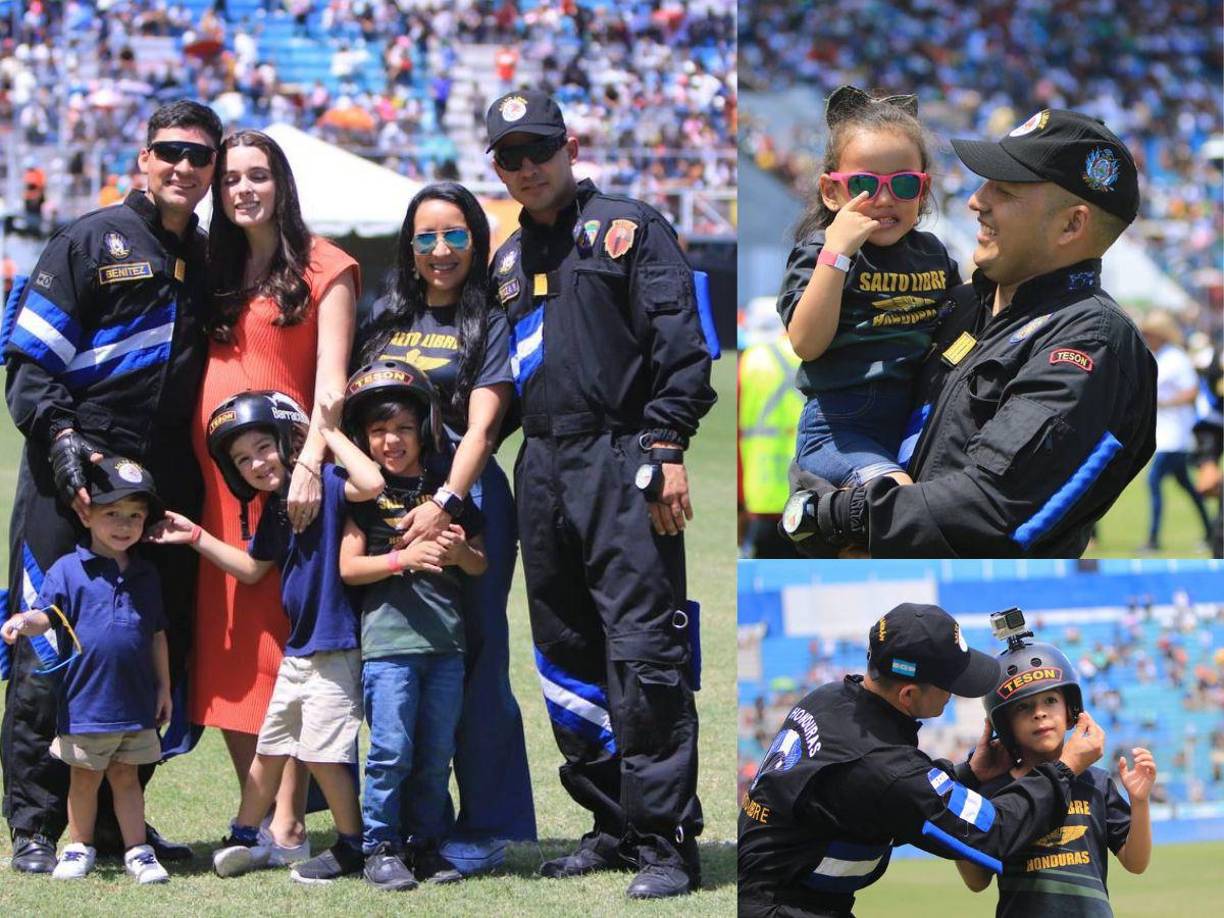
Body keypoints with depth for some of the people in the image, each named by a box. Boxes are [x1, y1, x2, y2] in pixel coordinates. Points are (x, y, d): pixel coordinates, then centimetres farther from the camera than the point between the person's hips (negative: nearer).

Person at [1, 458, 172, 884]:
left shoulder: (146, 575, 8)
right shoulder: (68, 570, -6)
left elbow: (157, 635, 13)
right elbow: (47, 615, -12)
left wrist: (164, 688, 13)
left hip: (136, 701, 3)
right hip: (85, 701, -3)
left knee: (126, 776, 11)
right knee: (85, 778, 9)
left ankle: (137, 850, 16)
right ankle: (80, 848, 22)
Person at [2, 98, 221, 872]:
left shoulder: (208, 264, 18)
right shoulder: (89, 243, 1)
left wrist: (207, 473, 12)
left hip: (168, 487, 6)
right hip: (73, 484, -5)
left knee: (158, 656, 5)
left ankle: (117, 820, 15)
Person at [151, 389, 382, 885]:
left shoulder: (324, 483, -15)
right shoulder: (273, 510, 10)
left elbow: (372, 484, -36)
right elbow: (252, 568, 23)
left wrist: (329, 431, -27)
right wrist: (195, 537, 18)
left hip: (335, 648, -9)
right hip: (297, 650, 9)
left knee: (323, 750, -9)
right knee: (270, 746, 18)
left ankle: (352, 845, 6)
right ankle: (245, 838, 30)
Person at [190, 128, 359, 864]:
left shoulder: (324, 270, 1)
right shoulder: (215, 274, 17)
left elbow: (332, 379, -7)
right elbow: (190, 374, 16)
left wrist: (310, 463, -20)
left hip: (285, 475, -5)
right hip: (216, 474, 5)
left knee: (284, 643, -8)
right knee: (226, 644, 3)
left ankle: (288, 824, -8)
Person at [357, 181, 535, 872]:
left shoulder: (490, 325, 1)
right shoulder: (386, 319, 16)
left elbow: (480, 428, -10)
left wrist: (446, 503, -24)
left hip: (463, 499, -5)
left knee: (472, 659, -3)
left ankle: (487, 827, 2)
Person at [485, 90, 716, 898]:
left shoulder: (630, 228, 1)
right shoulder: (509, 262, 21)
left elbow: (679, 346, -7)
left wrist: (665, 450, -15)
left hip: (622, 467, -7)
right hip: (543, 473, 7)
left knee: (642, 654, -12)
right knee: (568, 660, 9)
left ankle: (665, 842, -10)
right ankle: (613, 825, 18)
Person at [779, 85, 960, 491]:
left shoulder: (931, 252, 14)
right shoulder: (819, 250, -4)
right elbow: (807, 344, -17)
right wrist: (837, 253, -22)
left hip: (919, 422, 7)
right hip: (842, 429, -7)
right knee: (898, 490, -30)